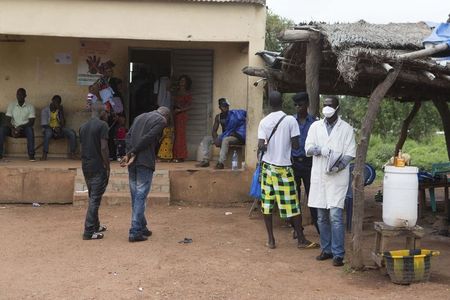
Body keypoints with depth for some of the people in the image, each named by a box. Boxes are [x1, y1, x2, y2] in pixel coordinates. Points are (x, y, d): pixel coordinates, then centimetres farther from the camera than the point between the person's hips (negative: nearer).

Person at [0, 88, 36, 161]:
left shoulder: (30, 107, -1)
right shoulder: (11, 105, 5)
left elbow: (31, 122, -9)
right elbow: (8, 121, -2)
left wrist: (20, 127, -25)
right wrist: (13, 128, -23)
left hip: (24, 129, -2)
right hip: (13, 128, 2)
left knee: (30, 129, -36)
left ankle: (31, 155, -36)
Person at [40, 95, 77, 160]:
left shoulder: (60, 110, 8)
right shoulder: (45, 110, -1)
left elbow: (63, 124, 0)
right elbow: (44, 125, -7)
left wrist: (61, 112, -11)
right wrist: (54, 129, -22)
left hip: (59, 129, 3)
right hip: (49, 128, -3)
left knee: (72, 133, -24)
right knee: (48, 132, -40)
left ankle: (72, 153, -19)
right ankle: (44, 154, -37)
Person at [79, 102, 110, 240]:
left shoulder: (83, 127, 12)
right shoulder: (102, 125, -11)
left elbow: (82, 147, 15)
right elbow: (103, 148, -17)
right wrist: (108, 167, -11)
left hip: (86, 167, 7)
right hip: (98, 167, -7)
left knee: (93, 197, 19)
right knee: (95, 199, -3)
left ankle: (95, 225, 30)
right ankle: (89, 232, -3)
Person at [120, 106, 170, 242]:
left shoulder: (139, 117, 21)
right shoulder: (161, 120, 0)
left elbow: (129, 136, 10)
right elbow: (148, 138, -13)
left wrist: (129, 154, -1)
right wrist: (132, 153, -9)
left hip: (133, 161, 7)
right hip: (145, 162, -7)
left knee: (135, 196, 13)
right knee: (141, 196, -3)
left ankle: (142, 228, 24)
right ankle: (135, 232, -4)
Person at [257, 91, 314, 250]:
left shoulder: (264, 122, -2)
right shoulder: (290, 120, -8)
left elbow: (261, 146, -9)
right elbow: (295, 145, -9)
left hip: (267, 165, 3)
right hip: (284, 167, -2)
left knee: (267, 203, 8)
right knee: (292, 204, 4)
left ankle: (271, 239, 10)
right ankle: (301, 240, 11)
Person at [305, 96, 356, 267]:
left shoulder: (346, 128, 3)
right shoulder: (315, 126, 11)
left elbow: (350, 153, -2)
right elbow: (308, 148, 3)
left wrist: (339, 166, -19)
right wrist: (320, 150, -17)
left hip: (337, 177, -3)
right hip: (319, 177, 4)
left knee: (335, 216, -10)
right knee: (322, 217, 9)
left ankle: (338, 254, -4)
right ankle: (326, 249, 21)